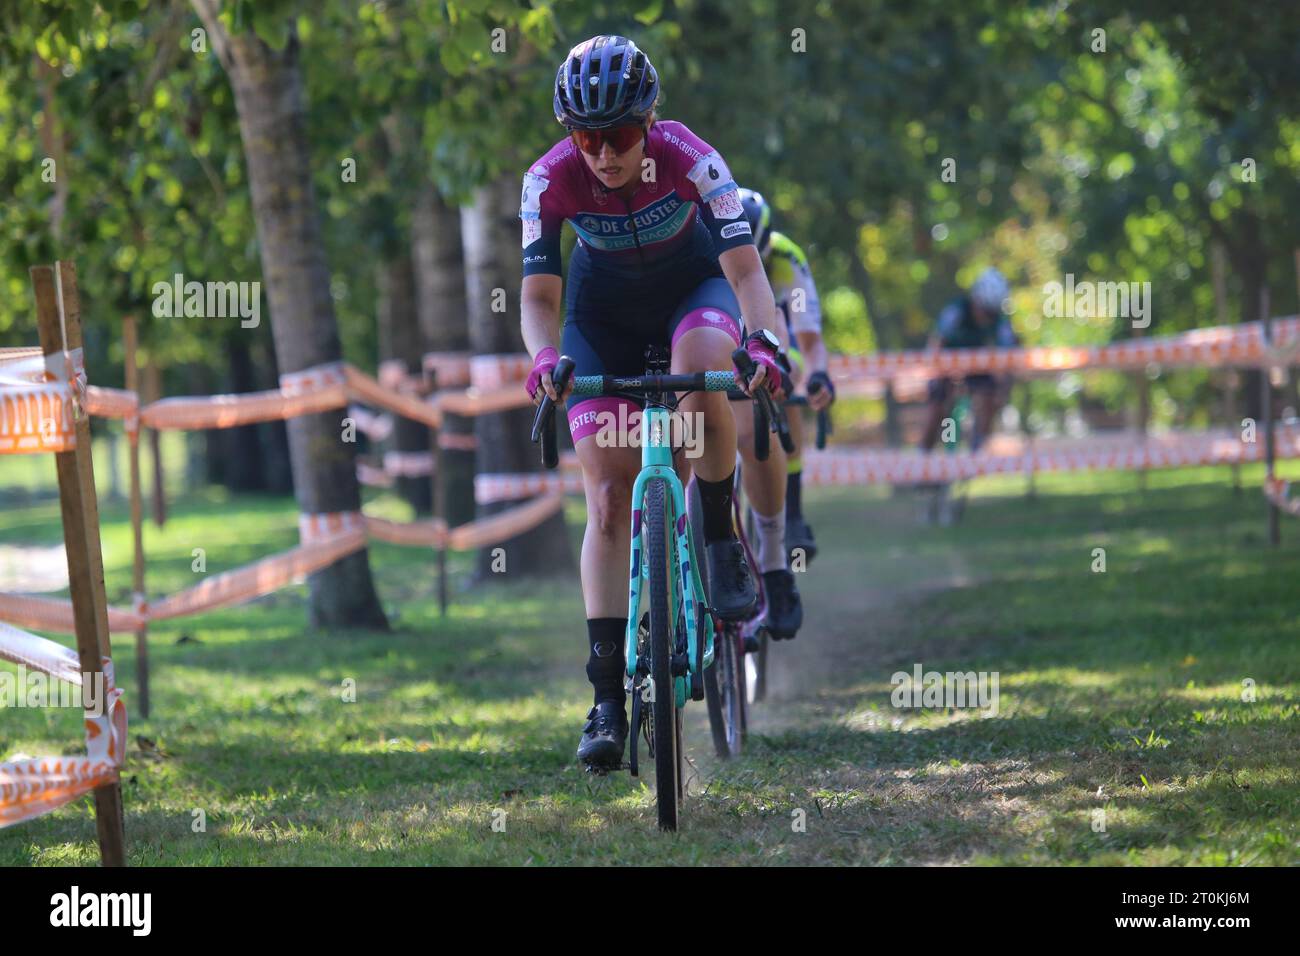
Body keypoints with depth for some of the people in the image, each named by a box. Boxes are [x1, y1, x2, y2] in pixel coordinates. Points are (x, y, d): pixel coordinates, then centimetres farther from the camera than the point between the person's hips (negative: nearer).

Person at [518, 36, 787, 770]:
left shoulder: (689, 158, -29)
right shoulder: (551, 180, -24)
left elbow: (746, 269, -33)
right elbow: (539, 294, -23)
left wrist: (764, 340, -52)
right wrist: (545, 357, -43)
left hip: (692, 289, -1)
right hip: (606, 310, 2)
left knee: (703, 366, -39)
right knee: (610, 500, -10)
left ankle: (722, 540, -16)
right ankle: (609, 696, -10)